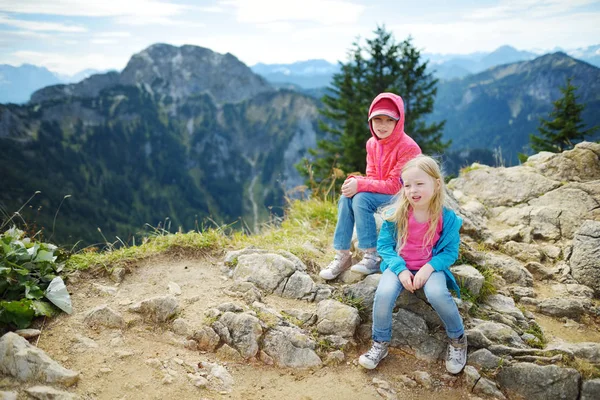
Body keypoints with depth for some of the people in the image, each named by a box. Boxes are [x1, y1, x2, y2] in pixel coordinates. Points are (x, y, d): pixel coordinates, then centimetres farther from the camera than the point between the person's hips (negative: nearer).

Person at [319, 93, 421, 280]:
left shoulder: (408, 147, -20)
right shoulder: (372, 144, 3)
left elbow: (395, 186, -21)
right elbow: (372, 178, 2)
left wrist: (360, 185, -27)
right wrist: (355, 181, -20)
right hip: (380, 194, 7)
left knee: (361, 199, -29)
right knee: (346, 197, -19)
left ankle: (373, 256, -20)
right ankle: (342, 255, -14)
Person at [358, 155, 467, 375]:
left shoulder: (447, 217, -11)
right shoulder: (396, 214, -11)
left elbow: (451, 251, -4)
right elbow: (384, 245, -5)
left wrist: (430, 267, -22)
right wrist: (400, 269, -18)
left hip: (431, 266, -1)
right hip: (400, 265, 1)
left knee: (437, 294, -32)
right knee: (384, 293, -28)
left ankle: (458, 339, -1)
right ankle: (380, 344, -3)